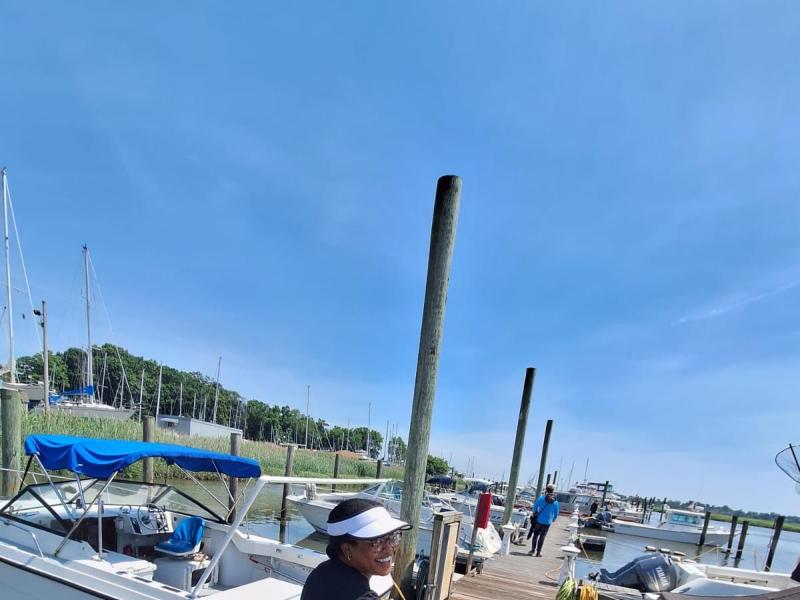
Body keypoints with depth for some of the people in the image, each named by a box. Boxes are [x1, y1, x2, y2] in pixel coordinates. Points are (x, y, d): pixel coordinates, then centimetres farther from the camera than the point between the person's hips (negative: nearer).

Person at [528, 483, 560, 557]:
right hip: (547, 522, 1)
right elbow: (556, 513, 6)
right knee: (542, 536, 7)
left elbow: (535, 506, 0)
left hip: (539, 520, -1)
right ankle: (538, 552, 9)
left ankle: (533, 549, 12)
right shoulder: (555, 502, -3)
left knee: (535, 535, 12)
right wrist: (552, 519, 25)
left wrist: (535, 513, 20)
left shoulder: (541, 498, -8)